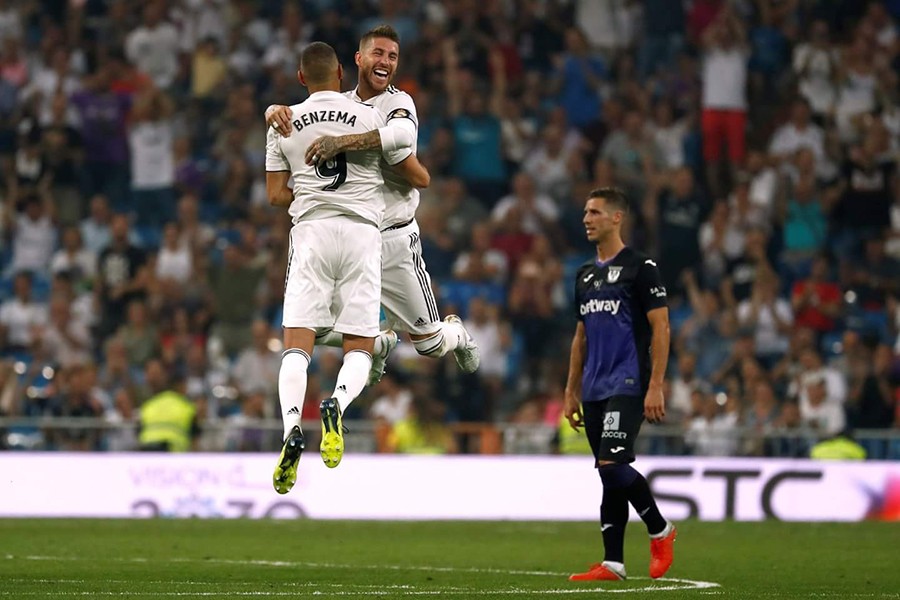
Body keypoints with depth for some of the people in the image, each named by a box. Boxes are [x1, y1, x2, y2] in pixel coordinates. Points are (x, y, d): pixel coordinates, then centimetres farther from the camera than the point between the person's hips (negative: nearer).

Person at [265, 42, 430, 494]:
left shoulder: (285, 123, 8)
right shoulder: (370, 117, 4)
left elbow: (276, 195, 8)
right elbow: (419, 178, 11)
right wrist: (416, 176, 35)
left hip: (310, 230, 1)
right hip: (362, 231, 0)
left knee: (296, 342, -3)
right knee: (359, 349, 3)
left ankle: (291, 426, -27)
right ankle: (338, 404, -28)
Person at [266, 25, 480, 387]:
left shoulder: (398, 103, -8)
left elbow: (403, 134, -31)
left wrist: (342, 142, -43)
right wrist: (277, 110, -23)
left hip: (394, 240, -4)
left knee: (430, 344, 4)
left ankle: (457, 334, 43)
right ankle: (379, 344, 23)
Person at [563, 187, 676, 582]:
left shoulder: (640, 267, -5)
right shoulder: (586, 275, 17)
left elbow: (661, 328, -9)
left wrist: (655, 387, -16)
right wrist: (571, 392, 17)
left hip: (627, 386, -7)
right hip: (594, 391, 7)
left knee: (612, 464, -18)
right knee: (609, 476, 6)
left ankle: (660, 531, 2)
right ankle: (612, 564, 6)